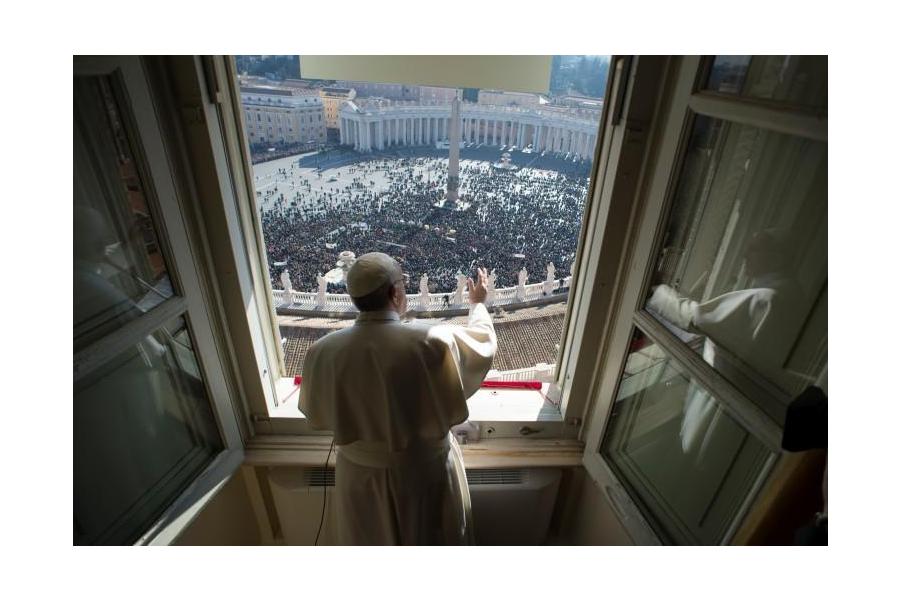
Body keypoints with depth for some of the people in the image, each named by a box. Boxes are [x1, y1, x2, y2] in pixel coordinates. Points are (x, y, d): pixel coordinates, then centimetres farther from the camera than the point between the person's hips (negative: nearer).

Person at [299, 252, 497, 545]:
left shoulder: (323, 352, -20)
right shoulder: (432, 343, -28)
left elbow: (316, 414, -2)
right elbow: (483, 343, -7)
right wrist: (478, 303, 11)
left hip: (361, 473, 3)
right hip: (426, 471, -2)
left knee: (372, 539, 30)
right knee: (432, 537, 27)